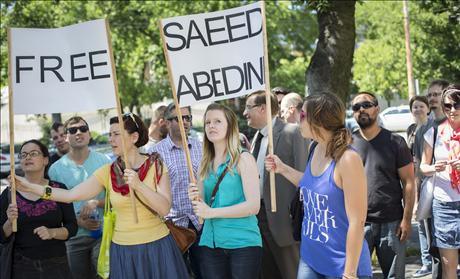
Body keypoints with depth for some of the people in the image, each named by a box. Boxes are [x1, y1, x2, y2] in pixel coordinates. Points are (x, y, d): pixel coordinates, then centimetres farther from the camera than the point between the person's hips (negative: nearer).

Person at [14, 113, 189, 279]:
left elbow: (164, 209, -13)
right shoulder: (107, 172, 2)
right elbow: (71, 195, -2)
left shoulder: (156, 165, -4)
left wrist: (139, 185, -26)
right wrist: (31, 187, -8)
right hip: (123, 250, 2)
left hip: (156, 248, -2)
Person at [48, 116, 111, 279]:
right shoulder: (56, 169, 2)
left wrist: (96, 202, -18)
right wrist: (76, 221, -11)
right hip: (74, 236, 1)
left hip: (103, 233, -1)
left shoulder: (104, 161, 0)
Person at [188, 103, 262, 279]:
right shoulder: (205, 164, 10)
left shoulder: (243, 159, -6)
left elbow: (254, 205, -14)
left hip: (243, 243, -5)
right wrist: (196, 199, -6)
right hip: (210, 244, 5)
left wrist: (211, 212, -14)